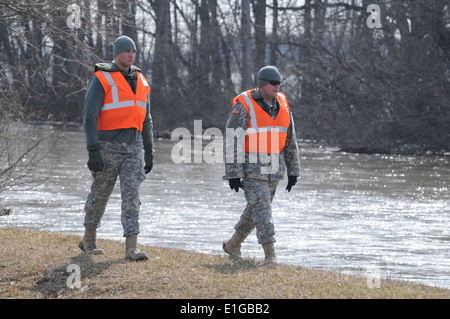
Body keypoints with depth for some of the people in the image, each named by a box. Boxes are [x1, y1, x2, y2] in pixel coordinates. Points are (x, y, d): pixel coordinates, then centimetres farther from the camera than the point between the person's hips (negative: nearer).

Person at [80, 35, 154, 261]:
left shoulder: (140, 81, 12)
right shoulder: (101, 80, -6)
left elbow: (146, 119, 20)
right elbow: (90, 116, -11)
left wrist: (149, 151, 17)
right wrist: (93, 150, -19)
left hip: (133, 147, 4)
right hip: (108, 146, -4)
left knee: (131, 194, -8)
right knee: (100, 194, 7)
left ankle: (131, 248, -16)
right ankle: (89, 240, 28)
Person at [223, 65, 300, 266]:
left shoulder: (282, 105, 7)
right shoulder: (244, 106, -12)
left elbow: (290, 140, 14)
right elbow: (232, 142, -13)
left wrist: (293, 171, 14)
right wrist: (233, 173, -16)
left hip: (274, 170, 6)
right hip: (252, 168, -6)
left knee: (255, 210, 13)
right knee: (261, 208, -12)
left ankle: (233, 245, 30)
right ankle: (270, 255, -11)